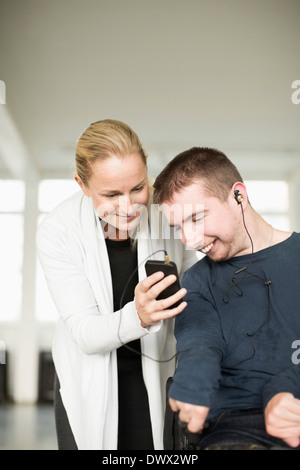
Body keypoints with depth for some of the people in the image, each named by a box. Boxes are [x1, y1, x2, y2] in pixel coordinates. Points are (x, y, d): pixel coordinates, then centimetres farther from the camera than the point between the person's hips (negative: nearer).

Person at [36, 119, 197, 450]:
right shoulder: (57, 231, -21)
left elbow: (191, 288, -2)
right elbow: (85, 334, -22)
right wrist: (137, 317, -42)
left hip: (155, 371, 1)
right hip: (89, 379, -1)